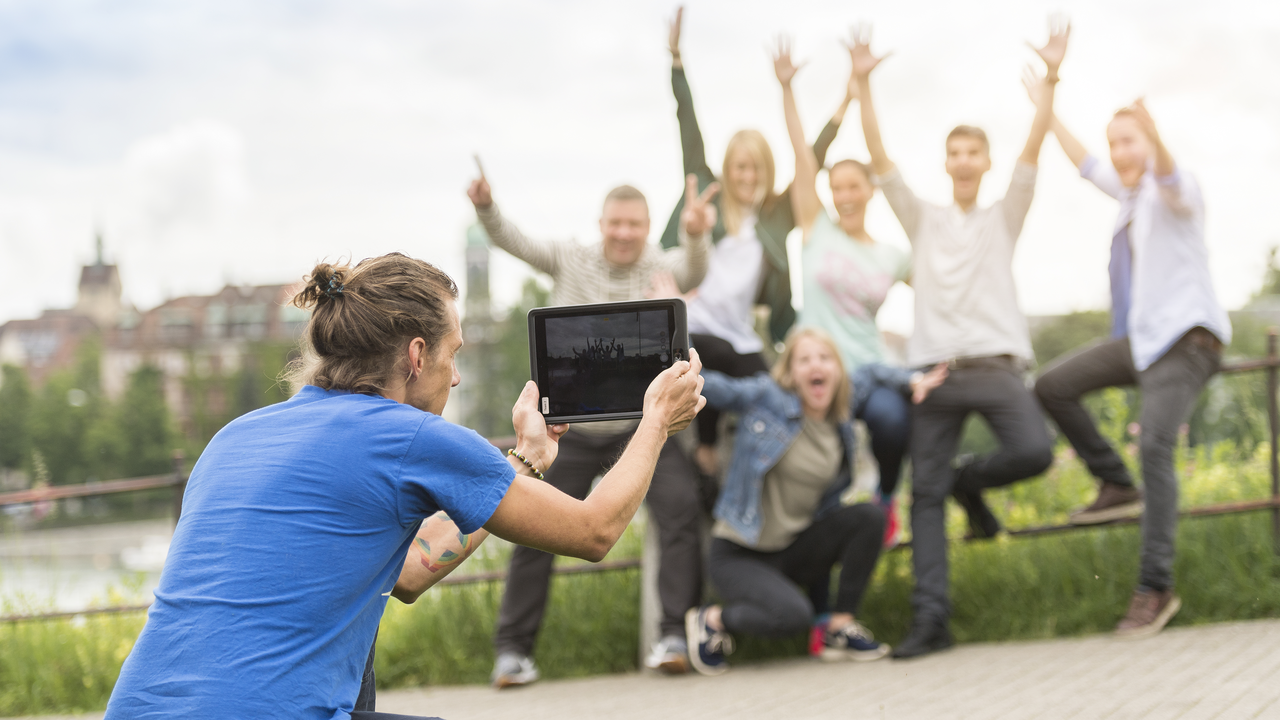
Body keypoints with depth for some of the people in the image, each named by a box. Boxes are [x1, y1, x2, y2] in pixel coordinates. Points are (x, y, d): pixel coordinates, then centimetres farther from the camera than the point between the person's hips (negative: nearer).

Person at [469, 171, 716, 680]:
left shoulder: (662, 267, -4)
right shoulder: (570, 261, 3)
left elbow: (693, 273, -26)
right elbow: (512, 242, -9)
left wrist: (695, 234, -50)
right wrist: (486, 208, -32)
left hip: (642, 427, -1)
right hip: (573, 428, 1)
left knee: (681, 510, -19)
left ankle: (675, 634, -13)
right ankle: (512, 647, 11)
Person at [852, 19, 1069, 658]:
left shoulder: (1003, 217, 14)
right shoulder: (923, 220, 15)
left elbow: (1032, 151, 2)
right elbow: (880, 160, 6)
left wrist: (1050, 78, -8)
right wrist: (863, 83, -2)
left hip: (994, 365, -1)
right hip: (935, 367, 1)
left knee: (1034, 451, -25)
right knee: (925, 491, -4)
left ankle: (969, 482, 8)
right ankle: (930, 618, -3)